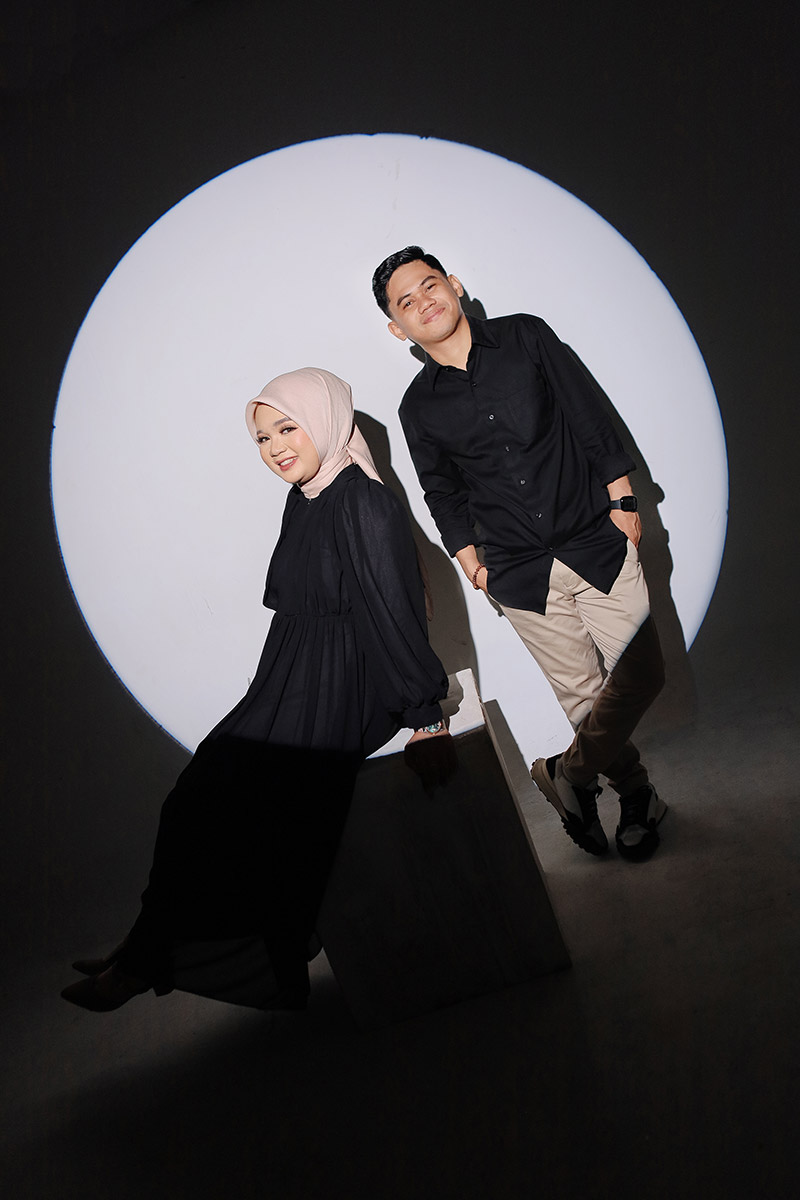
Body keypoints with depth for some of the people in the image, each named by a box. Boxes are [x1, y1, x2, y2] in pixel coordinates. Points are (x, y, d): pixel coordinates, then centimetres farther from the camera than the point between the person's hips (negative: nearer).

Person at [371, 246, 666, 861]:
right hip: (521, 572, 0)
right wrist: (469, 560, 7)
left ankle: (568, 773, 15)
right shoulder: (419, 407, 2)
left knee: (641, 673, -6)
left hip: (596, 541, 0)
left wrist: (622, 499, 0)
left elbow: (590, 415, 3)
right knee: (582, 693, 5)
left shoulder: (525, 336, 1)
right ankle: (636, 792, 28)